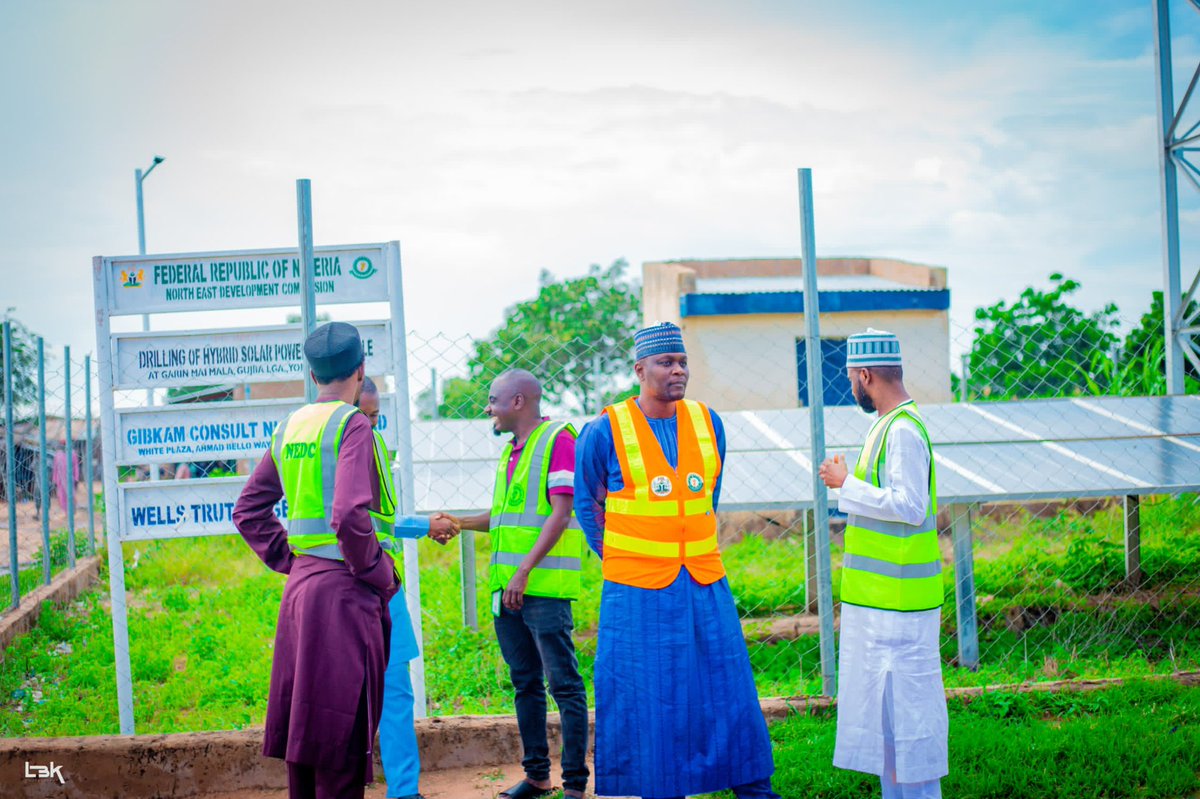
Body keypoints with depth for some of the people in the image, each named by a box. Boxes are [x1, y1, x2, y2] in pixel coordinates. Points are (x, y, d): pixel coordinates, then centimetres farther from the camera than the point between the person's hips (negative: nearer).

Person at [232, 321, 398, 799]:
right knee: (342, 735, -3)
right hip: (344, 588, -8)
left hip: (300, 583, 8)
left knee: (304, 724, 15)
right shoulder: (352, 425, -11)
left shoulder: (289, 427, 12)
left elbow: (249, 511, 17)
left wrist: (288, 560, 16)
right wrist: (378, 575, -11)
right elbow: (350, 515, -23)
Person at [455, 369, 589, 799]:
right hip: (507, 586, 9)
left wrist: (524, 571, -21)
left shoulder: (558, 440, -8)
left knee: (564, 683, -5)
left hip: (544, 586, -9)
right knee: (525, 682, 12)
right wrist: (459, 523, 14)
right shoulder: (511, 451, 19)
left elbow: (559, 514, -15)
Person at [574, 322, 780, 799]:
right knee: (647, 694, 3)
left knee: (728, 685, 7)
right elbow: (586, 501, 8)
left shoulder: (708, 423, 5)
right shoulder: (606, 431, -6)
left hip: (705, 585, 4)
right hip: (638, 591, -3)